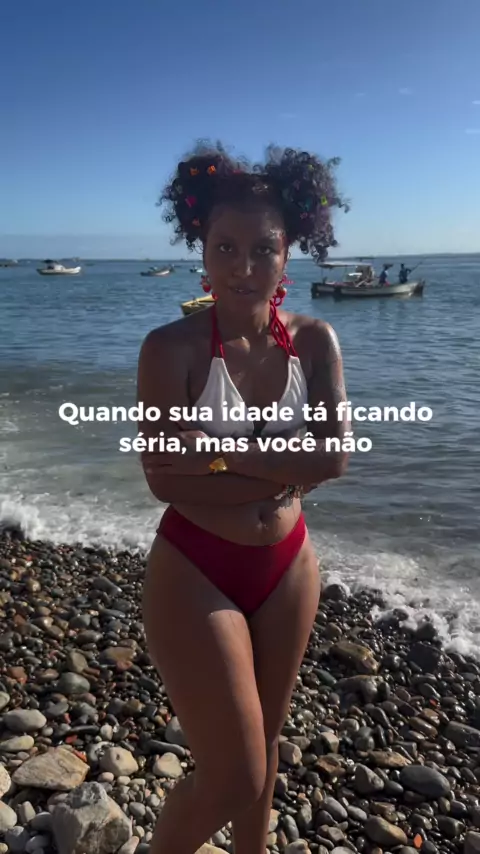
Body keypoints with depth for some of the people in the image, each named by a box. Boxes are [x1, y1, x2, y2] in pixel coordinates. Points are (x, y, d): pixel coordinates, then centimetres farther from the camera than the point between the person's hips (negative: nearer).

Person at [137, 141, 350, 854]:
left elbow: (334, 455, -13)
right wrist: (285, 471, -19)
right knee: (234, 779, 4)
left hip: (288, 569, 4)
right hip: (196, 574, -4)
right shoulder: (171, 348, -15)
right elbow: (164, 479, -19)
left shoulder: (314, 341, -3)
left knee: (263, 745, 23)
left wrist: (220, 453, -20)